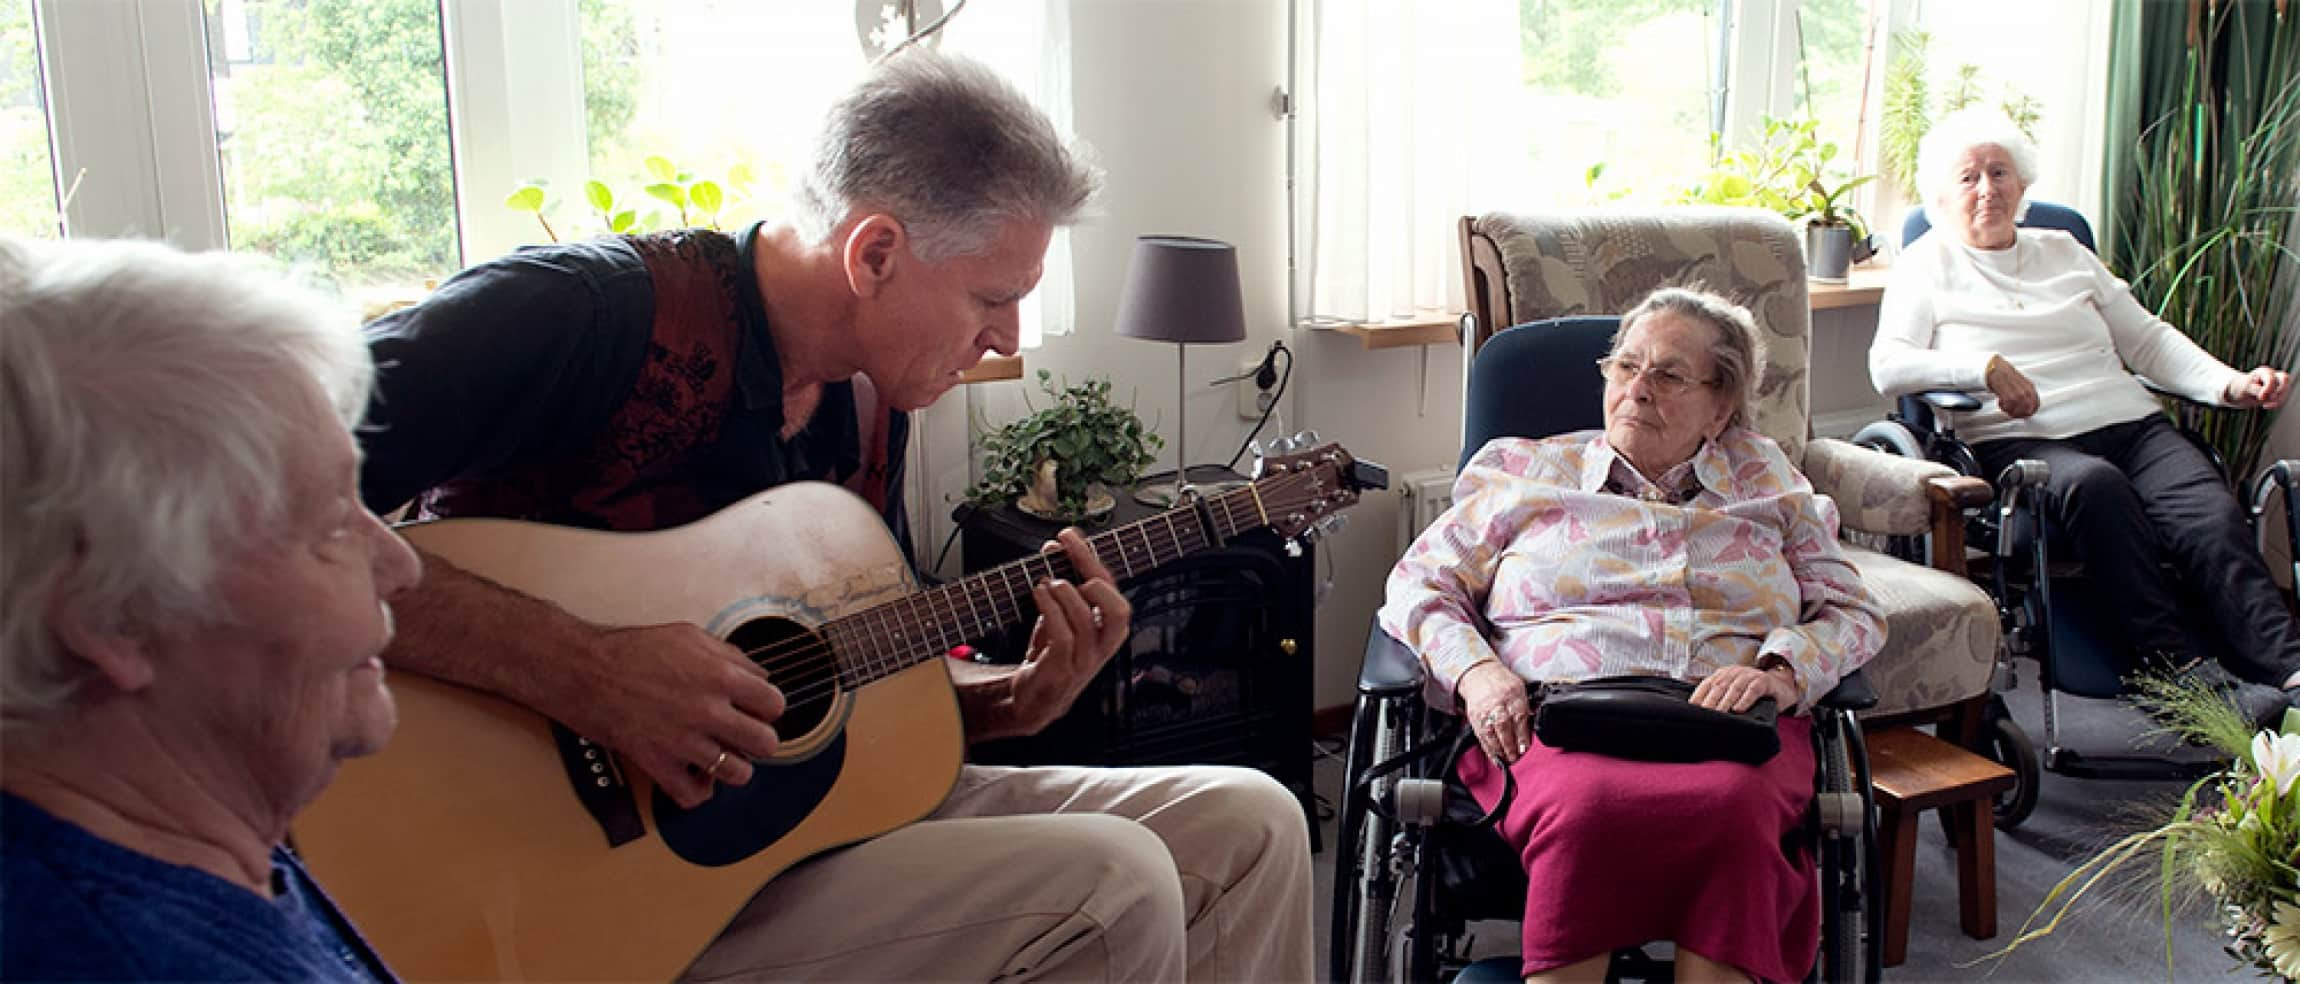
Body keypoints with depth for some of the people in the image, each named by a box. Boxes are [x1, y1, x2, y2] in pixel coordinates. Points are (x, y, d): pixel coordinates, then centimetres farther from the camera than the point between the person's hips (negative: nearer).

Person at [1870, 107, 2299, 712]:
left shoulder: (2064, 252, 27)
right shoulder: (1926, 265, 13)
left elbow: (2146, 339, 25)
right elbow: (1887, 366, -3)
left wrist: (2230, 385, 9)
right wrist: (1984, 368, -17)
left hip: (2131, 423, 5)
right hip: (2021, 441, -4)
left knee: (2214, 518, -25)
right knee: (2094, 484, -38)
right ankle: (2169, 667, -38)